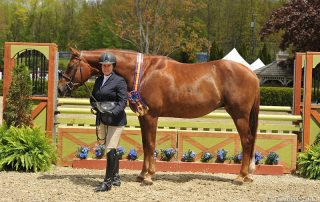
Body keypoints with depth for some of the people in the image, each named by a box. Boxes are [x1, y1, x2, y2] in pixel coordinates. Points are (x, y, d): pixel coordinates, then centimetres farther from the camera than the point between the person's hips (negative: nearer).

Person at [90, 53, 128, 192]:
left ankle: (107, 182, -5)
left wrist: (113, 111, -31)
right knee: (111, 150, 17)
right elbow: (93, 98, 15)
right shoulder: (98, 80, 12)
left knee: (110, 150, -10)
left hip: (115, 120, -7)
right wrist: (94, 105, -8)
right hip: (102, 119, 7)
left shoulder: (119, 81, -9)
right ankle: (116, 177, 29)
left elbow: (123, 102, -14)